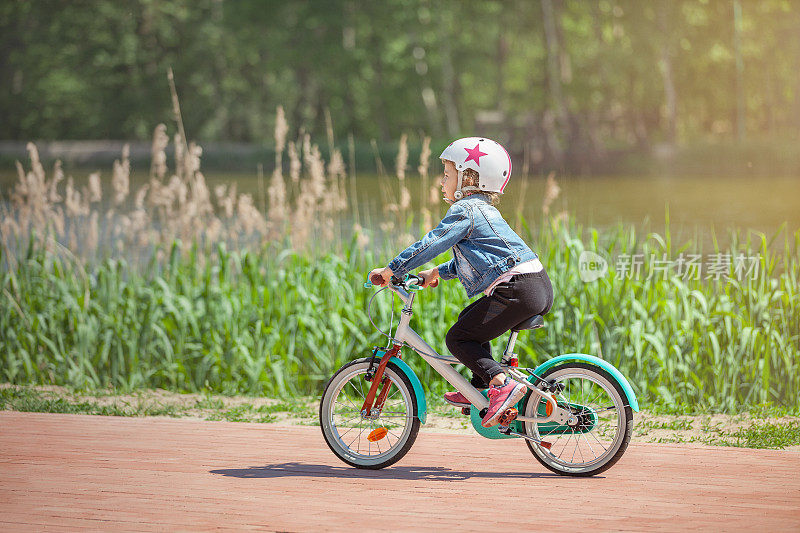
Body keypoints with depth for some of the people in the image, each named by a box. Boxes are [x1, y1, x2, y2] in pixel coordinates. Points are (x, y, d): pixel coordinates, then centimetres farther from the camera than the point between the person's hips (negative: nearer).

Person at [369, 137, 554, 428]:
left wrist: (391, 270, -3)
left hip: (516, 289, -10)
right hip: (541, 285, 10)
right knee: (471, 320, 26)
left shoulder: (464, 211, -5)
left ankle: (501, 383, -19)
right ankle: (480, 388, 26)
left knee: (458, 338, -4)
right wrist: (437, 272, 35)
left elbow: (430, 244, -9)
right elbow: (471, 258, 37)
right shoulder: (483, 208, 26)